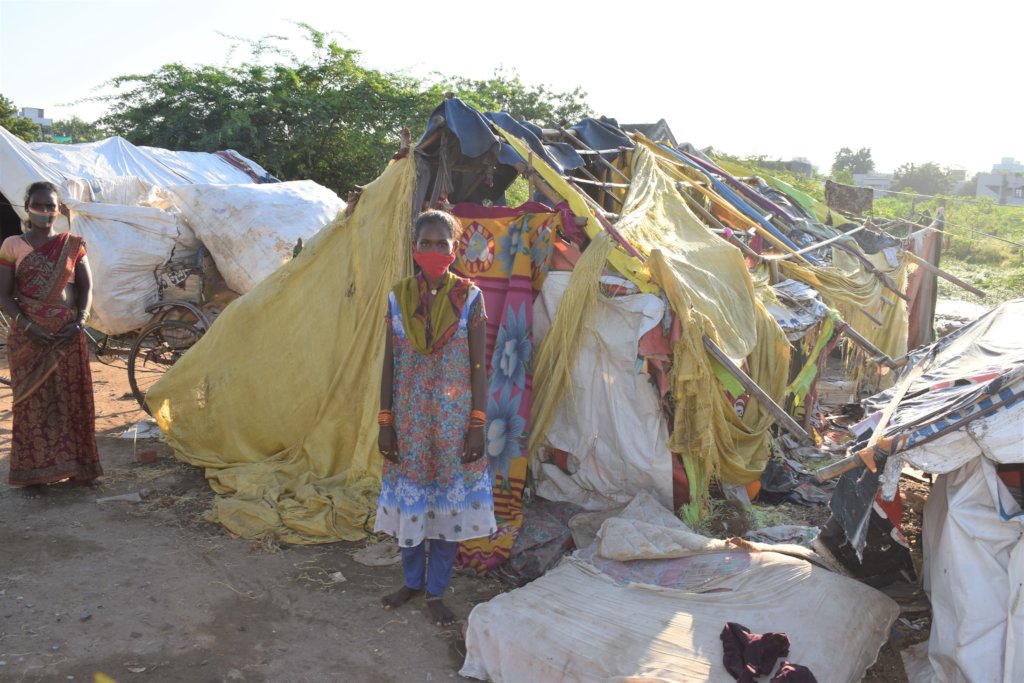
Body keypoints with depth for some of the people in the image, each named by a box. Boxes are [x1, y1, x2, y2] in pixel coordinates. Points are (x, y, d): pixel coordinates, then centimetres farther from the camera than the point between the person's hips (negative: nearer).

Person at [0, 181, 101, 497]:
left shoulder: (73, 244, 6)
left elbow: (85, 287, 7)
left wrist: (80, 321, -8)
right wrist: (27, 325, -14)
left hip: (67, 335, 2)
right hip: (29, 337, -2)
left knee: (73, 399, 6)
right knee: (32, 401, 2)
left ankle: (77, 465, 18)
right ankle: (33, 473, 10)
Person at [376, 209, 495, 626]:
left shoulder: (469, 297, -5)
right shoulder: (398, 297, 0)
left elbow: (478, 367, -4)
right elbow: (389, 364, 3)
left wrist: (477, 426, -8)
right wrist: (384, 423, 1)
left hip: (454, 418, -2)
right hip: (409, 418, 2)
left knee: (448, 501, 7)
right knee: (409, 499, 13)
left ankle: (435, 592, 24)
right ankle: (412, 581, 34)